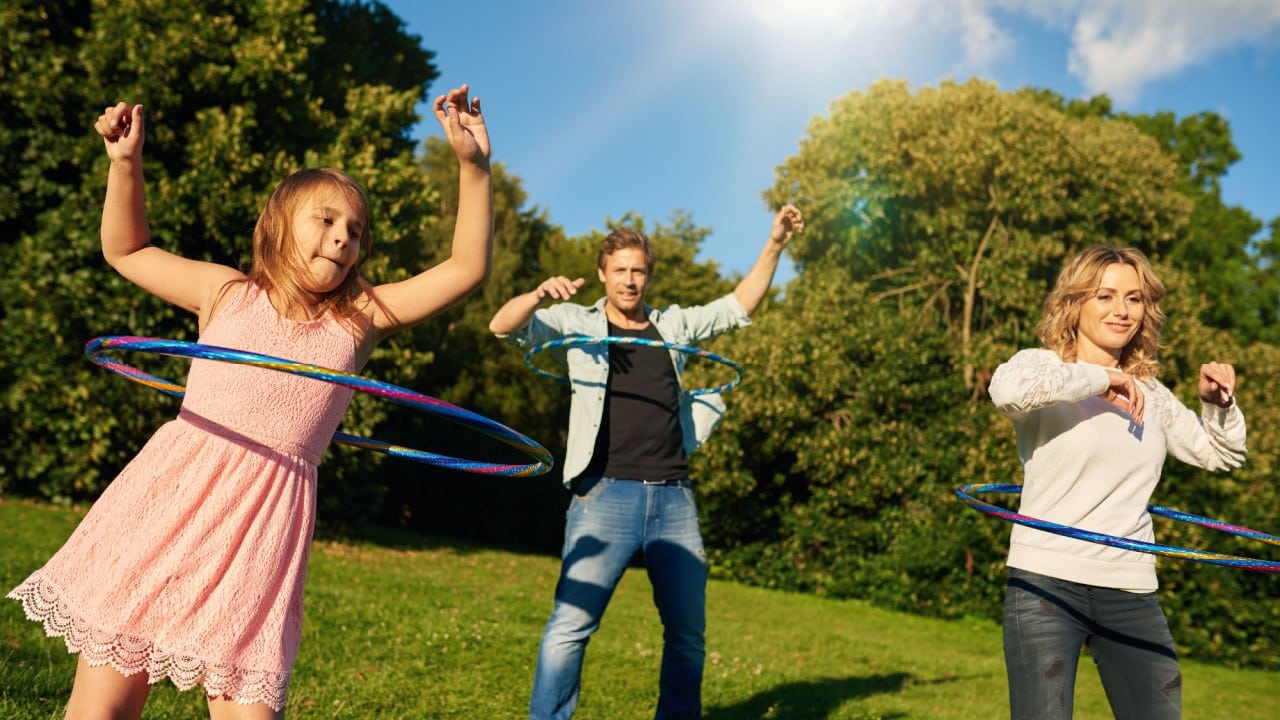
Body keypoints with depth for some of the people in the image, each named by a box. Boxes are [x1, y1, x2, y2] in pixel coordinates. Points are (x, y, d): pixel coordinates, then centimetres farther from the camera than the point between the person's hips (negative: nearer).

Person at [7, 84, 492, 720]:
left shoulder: (358, 319, 7)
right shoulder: (229, 295, 10)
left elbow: (466, 268, 4)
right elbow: (127, 251, 23)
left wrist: (474, 166, -3)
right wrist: (126, 164, 11)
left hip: (262, 524, 0)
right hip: (167, 502, 1)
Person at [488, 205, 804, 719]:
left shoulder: (673, 325, 17)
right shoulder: (578, 323, 7)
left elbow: (740, 307, 16)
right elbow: (503, 327, -3)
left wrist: (774, 244, 5)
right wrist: (539, 295, -24)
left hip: (674, 499, 4)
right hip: (606, 496, -3)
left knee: (688, 632, 9)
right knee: (570, 624, -11)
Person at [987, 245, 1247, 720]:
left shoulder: (1150, 394, 13)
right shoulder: (1044, 366, -4)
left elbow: (1220, 455, 25)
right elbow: (1006, 388, -29)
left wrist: (1218, 403, 7)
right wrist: (1097, 378, -21)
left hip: (1132, 592, 5)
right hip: (1047, 585, -5)